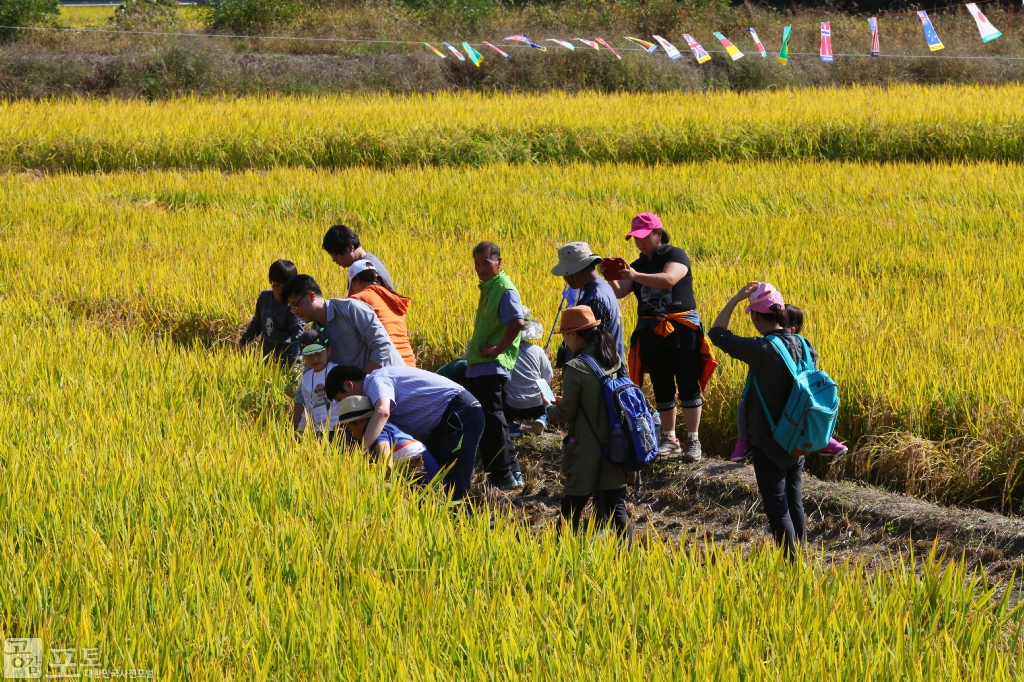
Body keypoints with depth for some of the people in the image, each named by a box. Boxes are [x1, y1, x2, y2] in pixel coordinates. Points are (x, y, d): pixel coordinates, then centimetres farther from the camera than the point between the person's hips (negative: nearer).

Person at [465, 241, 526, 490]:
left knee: (490, 419, -8)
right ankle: (511, 472, 23)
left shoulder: (505, 290, -15)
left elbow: (518, 322, -30)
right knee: (490, 420, 15)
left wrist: (498, 349, -23)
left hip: (492, 366, -10)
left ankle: (503, 476, -3)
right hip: (478, 366, 10)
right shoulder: (487, 288, 15)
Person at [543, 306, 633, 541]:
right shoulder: (615, 361, 4)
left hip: (587, 454, -6)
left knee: (572, 510, 7)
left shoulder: (576, 369, -17)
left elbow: (566, 413, -13)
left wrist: (550, 410, 9)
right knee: (616, 507, 9)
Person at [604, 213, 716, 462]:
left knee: (688, 386, -4)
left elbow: (669, 279, -25)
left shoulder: (675, 255, -4)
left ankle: (693, 441, -1)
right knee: (662, 388, 9)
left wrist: (636, 276, -36)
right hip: (652, 332, 5)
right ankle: (669, 439, 18)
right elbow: (619, 292, -2)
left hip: (682, 330, -5)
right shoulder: (638, 265, 12)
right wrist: (610, 278, -24)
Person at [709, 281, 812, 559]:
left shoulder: (761, 349, -22)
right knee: (793, 502, 18)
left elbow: (717, 333, -11)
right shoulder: (803, 346, -3)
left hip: (769, 444, -7)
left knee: (776, 507, 0)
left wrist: (736, 298, -8)